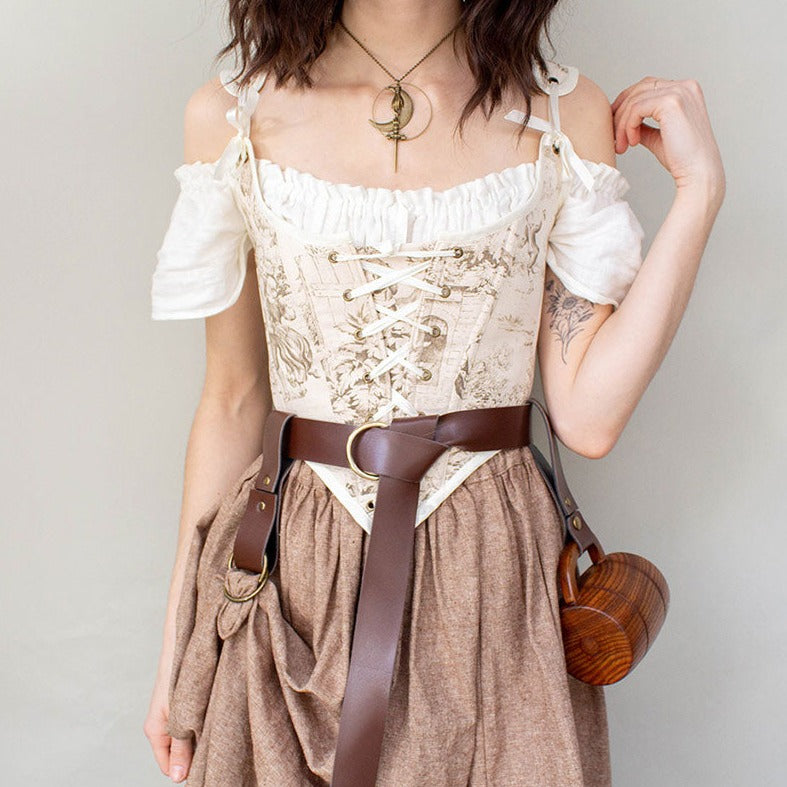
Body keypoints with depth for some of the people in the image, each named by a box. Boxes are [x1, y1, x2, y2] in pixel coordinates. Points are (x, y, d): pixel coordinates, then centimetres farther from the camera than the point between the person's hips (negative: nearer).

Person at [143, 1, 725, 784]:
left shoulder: (567, 115, -2)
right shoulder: (230, 117, -2)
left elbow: (587, 417, -7)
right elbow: (233, 402, 3)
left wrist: (699, 188, -9)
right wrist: (178, 644, 6)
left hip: (493, 572, 1)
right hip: (306, 572, 0)